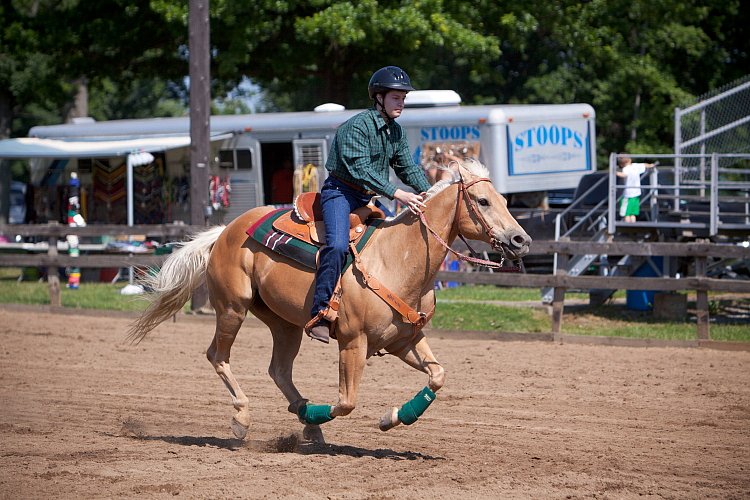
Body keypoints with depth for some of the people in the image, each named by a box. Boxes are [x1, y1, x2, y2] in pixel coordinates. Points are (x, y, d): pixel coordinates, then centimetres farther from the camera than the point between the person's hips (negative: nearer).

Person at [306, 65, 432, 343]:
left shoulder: (396, 132, 11)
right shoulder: (357, 126, -17)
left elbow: (408, 168, 14)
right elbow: (360, 169, -26)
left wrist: (427, 193, -6)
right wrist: (397, 194, -33)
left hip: (368, 198, 9)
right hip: (340, 192, -9)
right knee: (338, 245, -30)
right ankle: (318, 315, -31)